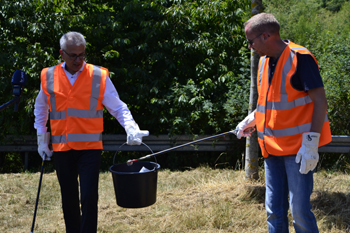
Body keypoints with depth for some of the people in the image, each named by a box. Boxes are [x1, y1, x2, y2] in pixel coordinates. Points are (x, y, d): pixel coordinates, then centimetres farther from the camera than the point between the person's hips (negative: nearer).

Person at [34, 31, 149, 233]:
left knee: (89, 197, -6)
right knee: (69, 199, 13)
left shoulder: (99, 76, -4)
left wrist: (131, 128, -17)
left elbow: (118, 108, 0)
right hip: (62, 148, 3)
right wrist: (41, 138, 15)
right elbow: (40, 108, 19)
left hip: (90, 148, -2)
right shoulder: (48, 77, 3)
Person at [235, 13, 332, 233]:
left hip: (297, 148, -8)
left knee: (300, 210, -6)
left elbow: (320, 101, -15)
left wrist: (311, 143, -19)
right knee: (274, 211, 11)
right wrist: (251, 120, 15)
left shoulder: (300, 58, -13)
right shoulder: (265, 61, 12)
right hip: (272, 147, 8)